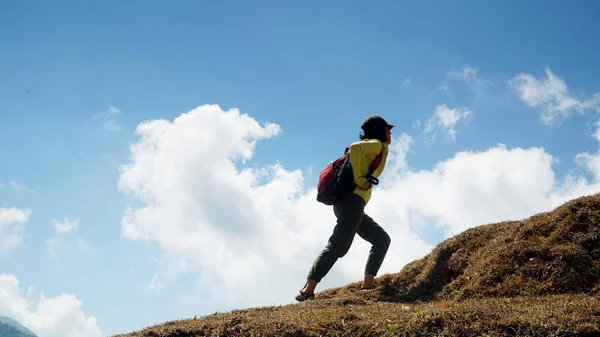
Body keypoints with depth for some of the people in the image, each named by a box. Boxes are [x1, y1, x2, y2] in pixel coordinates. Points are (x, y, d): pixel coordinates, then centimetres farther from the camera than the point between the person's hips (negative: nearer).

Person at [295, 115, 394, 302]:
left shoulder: (372, 149, 29)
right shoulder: (377, 145, 3)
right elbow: (355, 147, -19)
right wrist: (359, 179, -18)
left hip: (348, 204, 10)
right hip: (353, 201, -10)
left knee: (382, 239, 13)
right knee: (337, 246, -18)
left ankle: (367, 285, 4)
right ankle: (308, 290, -26)